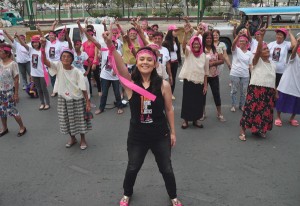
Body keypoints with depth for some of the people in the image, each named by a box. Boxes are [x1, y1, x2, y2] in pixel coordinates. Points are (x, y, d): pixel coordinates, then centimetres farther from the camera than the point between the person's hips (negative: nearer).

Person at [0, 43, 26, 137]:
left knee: (11, 110, -1)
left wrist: (16, 93, -12)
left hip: (9, 91, -6)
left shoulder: (13, 64, -15)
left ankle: (22, 127, 17)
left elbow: (16, 80, -13)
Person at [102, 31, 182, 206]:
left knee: (166, 169, 15)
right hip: (137, 136, 0)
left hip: (160, 135, 0)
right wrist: (110, 45, -49)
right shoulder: (130, 83, -14)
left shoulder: (163, 85, -13)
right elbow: (120, 65, -33)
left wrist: (172, 132, 2)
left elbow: (169, 109, -3)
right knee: (132, 168, 18)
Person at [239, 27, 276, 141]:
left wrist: (275, 92, 16)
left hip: (269, 92, 6)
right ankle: (242, 131, 2)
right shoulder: (257, 61, -1)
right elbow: (258, 50, -20)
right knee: (251, 109, -7)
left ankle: (260, 130, 28)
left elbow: (272, 79, 20)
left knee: (266, 111, 10)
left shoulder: (273, 65, 16)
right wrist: (261, 36, -31)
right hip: (256, 89, -6)